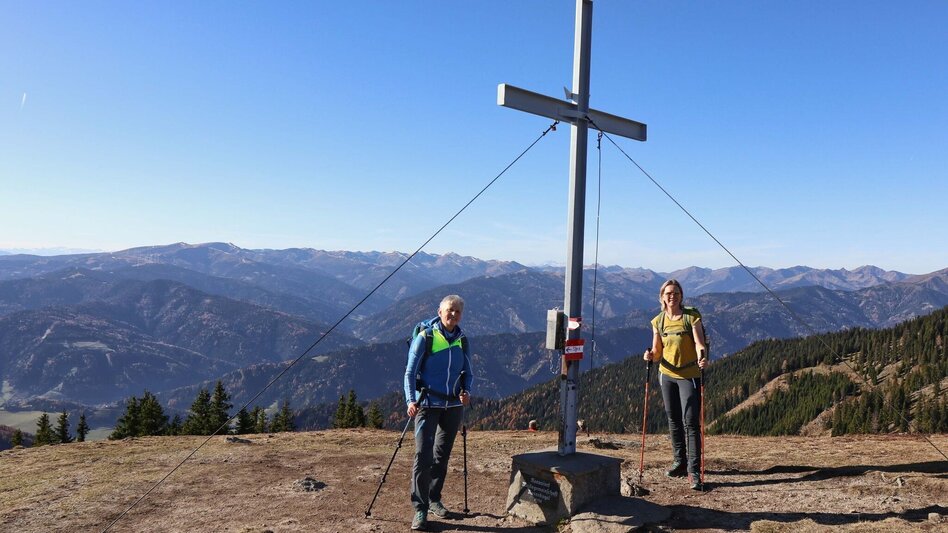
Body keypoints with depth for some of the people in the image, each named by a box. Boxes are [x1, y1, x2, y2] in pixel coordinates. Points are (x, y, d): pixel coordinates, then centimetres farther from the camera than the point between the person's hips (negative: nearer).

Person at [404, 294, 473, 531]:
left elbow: (468, 373, 12)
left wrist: (466, 392, -8)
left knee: (442, 455, 13)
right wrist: (411, 400, -21)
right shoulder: (425, 337, -8)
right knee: (423, 456, -11)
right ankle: (420, 509, -3)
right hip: (427, 404, -5)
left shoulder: (462, 341, 6)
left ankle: (434, 499, 28)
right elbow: (410, 372, -9)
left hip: (453, 406, 5)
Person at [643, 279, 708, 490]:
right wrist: (650, 356, -17)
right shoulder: (658, 321, 4)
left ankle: (693, 470, -6)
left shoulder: (692, 316, -8)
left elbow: (699, 343, -16)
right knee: (674, 420, 13)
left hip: (689, 376, -4)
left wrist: (702, 358, -37)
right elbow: (657, 352, 6)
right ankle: (680, 462, 28)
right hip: (667, 375, 5)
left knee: (690, 422, -9)